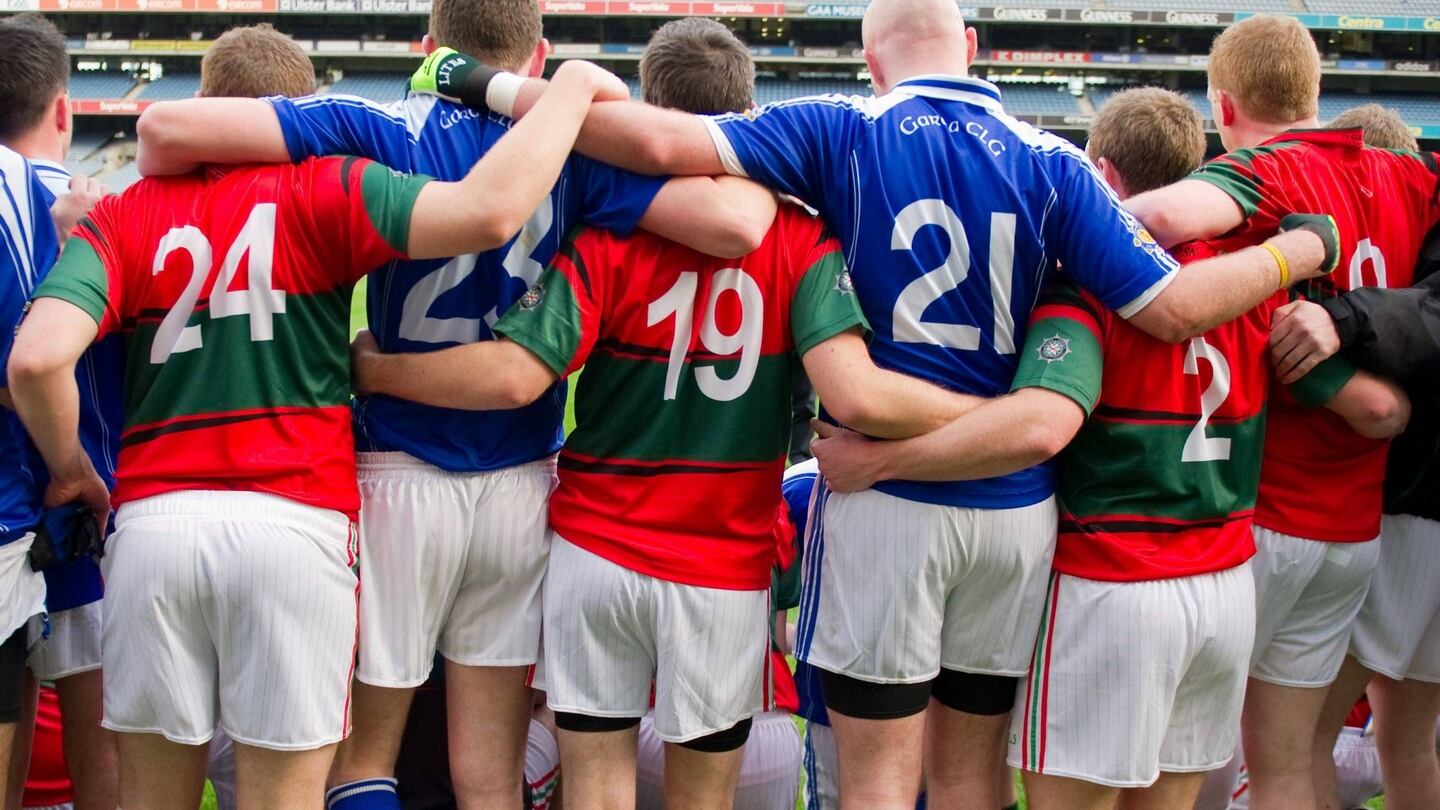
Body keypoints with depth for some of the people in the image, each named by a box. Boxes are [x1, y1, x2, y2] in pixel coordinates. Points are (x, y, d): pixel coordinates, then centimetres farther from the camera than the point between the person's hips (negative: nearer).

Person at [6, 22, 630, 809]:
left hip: (153, 517, 3)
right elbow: (490, 210, -14)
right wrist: (571, 88, 0)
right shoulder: (323, 192, 1)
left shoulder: (123, 216, 8)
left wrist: (70, 467, 11)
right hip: (294, 524, -2)